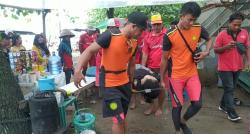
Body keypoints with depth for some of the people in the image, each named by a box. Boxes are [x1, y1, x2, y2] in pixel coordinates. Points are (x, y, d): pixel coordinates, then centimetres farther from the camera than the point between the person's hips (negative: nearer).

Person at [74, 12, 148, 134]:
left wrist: (131, 81, 20)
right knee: (118, 120, -4)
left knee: (122, 118, 18)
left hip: (124, 82, 7)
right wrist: (78, 70, -30)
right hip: (109, 83, -7)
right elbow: (89, 51, -18)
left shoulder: (134, 43, 3)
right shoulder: (110, 36, -19)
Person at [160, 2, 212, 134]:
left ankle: (183, 121, 32)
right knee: (177, 106, 6)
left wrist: (206, 52, -5)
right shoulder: (170, 36, -16)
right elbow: (164, 59, -7)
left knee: (197, 104, 1)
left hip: (192, 74, 4)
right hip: (176, 76, -3)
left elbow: (209, 39, 17)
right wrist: (162, 79, -1)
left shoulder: (199, 29, -5)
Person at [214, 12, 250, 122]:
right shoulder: (222, 34, -11)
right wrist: (226, 46, -24)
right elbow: (216, 50, -7)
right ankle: (231, 112, 4)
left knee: (231, 89, 16)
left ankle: (223, 105, 33)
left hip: (238, 67, 5)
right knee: (229, 89, -3)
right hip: (225, 67, -5)